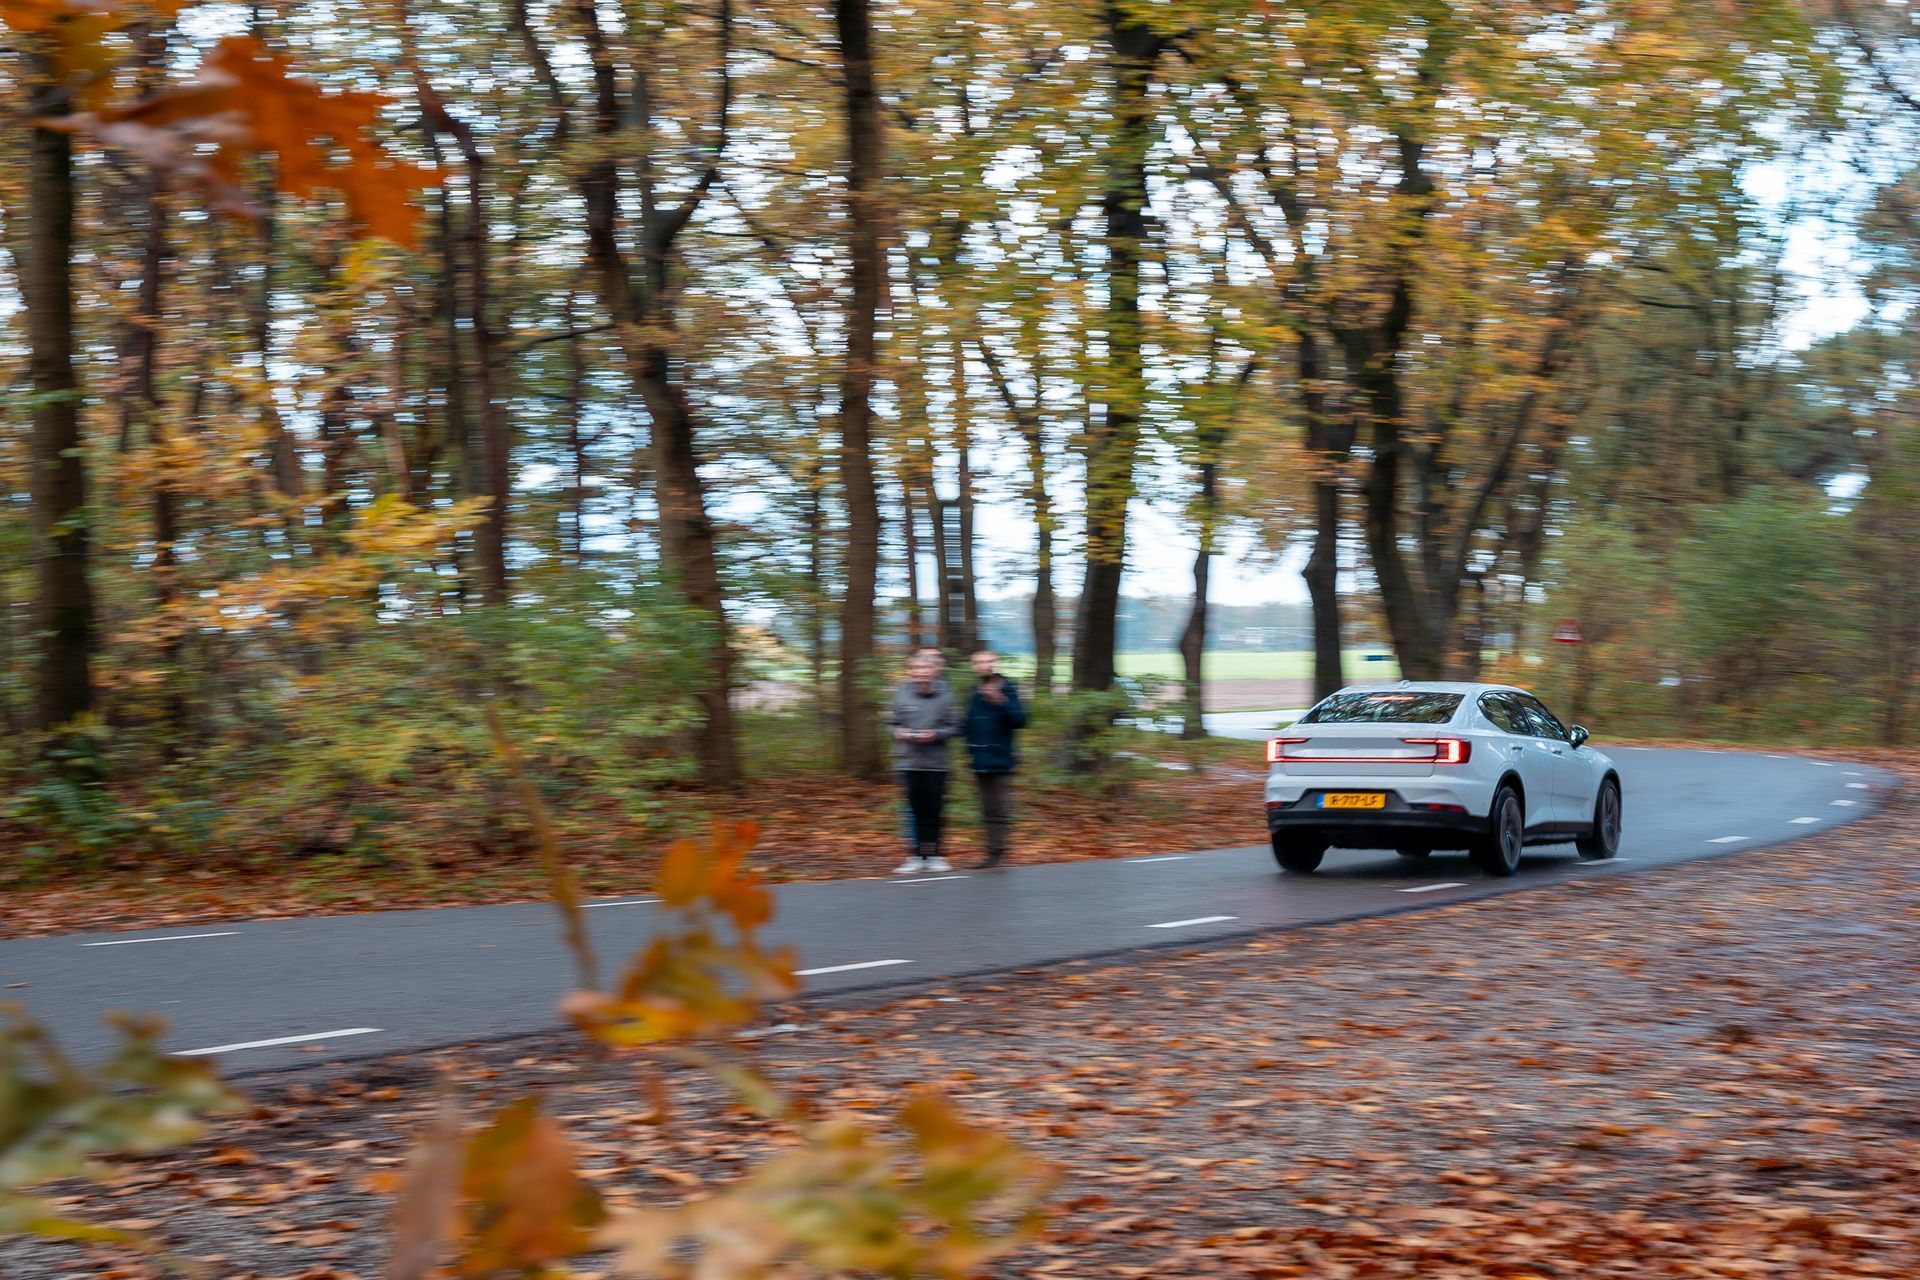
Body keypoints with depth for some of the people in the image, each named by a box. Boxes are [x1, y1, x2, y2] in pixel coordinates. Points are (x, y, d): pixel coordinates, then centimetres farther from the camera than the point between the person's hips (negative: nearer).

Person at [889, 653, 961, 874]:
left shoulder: (945, 696, -2)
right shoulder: (902, 694, 1)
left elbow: (954, 727, 2)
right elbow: (893, 723, 11)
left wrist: (935, 735, -13)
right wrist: (899, 733, -9)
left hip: (935, 764, 0)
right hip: (909, 762, 0)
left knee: (933, 812, 4)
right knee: (915, 811, 1)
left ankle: (933, 856, 13)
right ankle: (915, 857, 6)